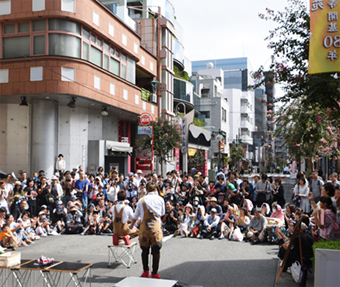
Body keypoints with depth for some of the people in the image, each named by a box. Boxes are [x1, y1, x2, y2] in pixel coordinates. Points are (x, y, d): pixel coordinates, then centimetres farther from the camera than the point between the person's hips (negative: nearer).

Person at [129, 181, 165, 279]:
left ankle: (145, 271, 20)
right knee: (156, 251, 5)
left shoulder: (142, 200, 3)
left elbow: (136, 215, 12)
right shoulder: (160, 199, 4)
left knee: (145, 250, 14)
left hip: (144, 227, 1)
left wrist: (131, 225, 29)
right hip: (156, 226, -1)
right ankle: (154, 273, 9)